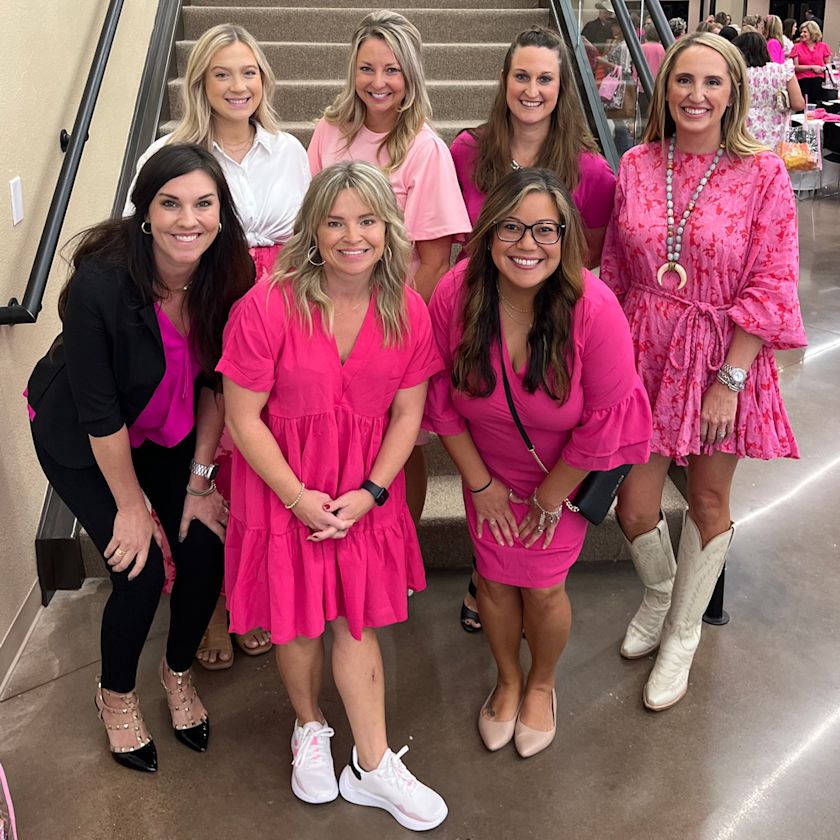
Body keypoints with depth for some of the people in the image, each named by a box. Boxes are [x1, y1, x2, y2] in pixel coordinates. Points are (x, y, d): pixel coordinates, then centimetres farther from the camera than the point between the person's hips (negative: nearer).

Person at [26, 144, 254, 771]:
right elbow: (99, 413, -26)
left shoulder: (227, 277, -20)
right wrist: (131, 507, -17)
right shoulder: (101, 284, -34)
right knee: (142, 569, -11)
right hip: (78, 439, -4)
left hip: (168, 431, 4)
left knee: (208, 548, -5)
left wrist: (198, 481, -8)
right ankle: (116, 694, 20)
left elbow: (214, 383, -8)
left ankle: (179, 671, 26)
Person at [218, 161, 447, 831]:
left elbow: (408, 413, -1)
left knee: (356, 620, 10)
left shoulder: (409, 312, -8)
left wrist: (369, 492, -11)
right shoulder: (268, 307, -20)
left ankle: (373, 767, 27)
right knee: (299, 621, 12)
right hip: (284, 488, -2)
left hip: (366, 492, 2)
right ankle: (309, 728, 42)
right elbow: (243, 418, -14)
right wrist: (299, 498, -14)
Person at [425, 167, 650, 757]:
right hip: (489, 469, 2)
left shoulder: (594, 308, -31)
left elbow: (603, 421, -20)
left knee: (543, 589, 6)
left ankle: (542, 684, 40)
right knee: (495, 578, 13)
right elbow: (441, 397, -9)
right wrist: (479, 483, -5)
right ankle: (508, 680, 44)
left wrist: (549, 498, -10)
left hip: (567, 471, -2)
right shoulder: (455, 294, -24)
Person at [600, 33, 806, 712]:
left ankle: (683, 634, 34)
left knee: (709, 502, 12)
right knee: (634, 509, 4)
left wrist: (730, 380, -14)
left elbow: (770, 286, -10)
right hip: (644, 352, 2)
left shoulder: (763, 174, -9)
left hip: (723, 357, -2)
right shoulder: (636, 166, 1)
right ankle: (658, 593, 39)